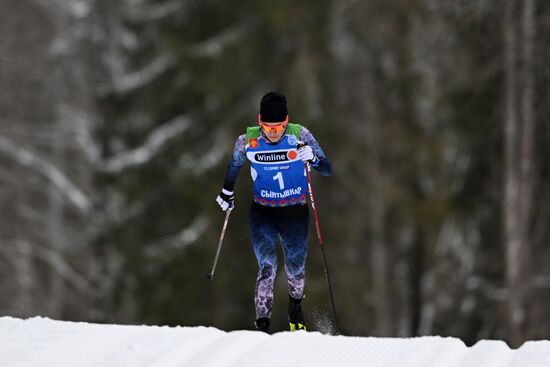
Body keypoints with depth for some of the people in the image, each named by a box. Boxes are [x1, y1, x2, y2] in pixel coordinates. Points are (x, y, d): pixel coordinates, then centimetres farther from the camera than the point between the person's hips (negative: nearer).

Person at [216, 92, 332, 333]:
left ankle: (295, 306, 36)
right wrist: (227, 191, 21)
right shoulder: (247, 141, -9)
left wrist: (313, 158, -32)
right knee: (267, 266, -18)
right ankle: (262, 323, -18)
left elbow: (327, 170, -13)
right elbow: (234, 165, 14)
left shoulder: (300, 136, -12)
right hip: (262, 212, 0)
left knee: (295, 267, 4)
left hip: (295, 213, 0)